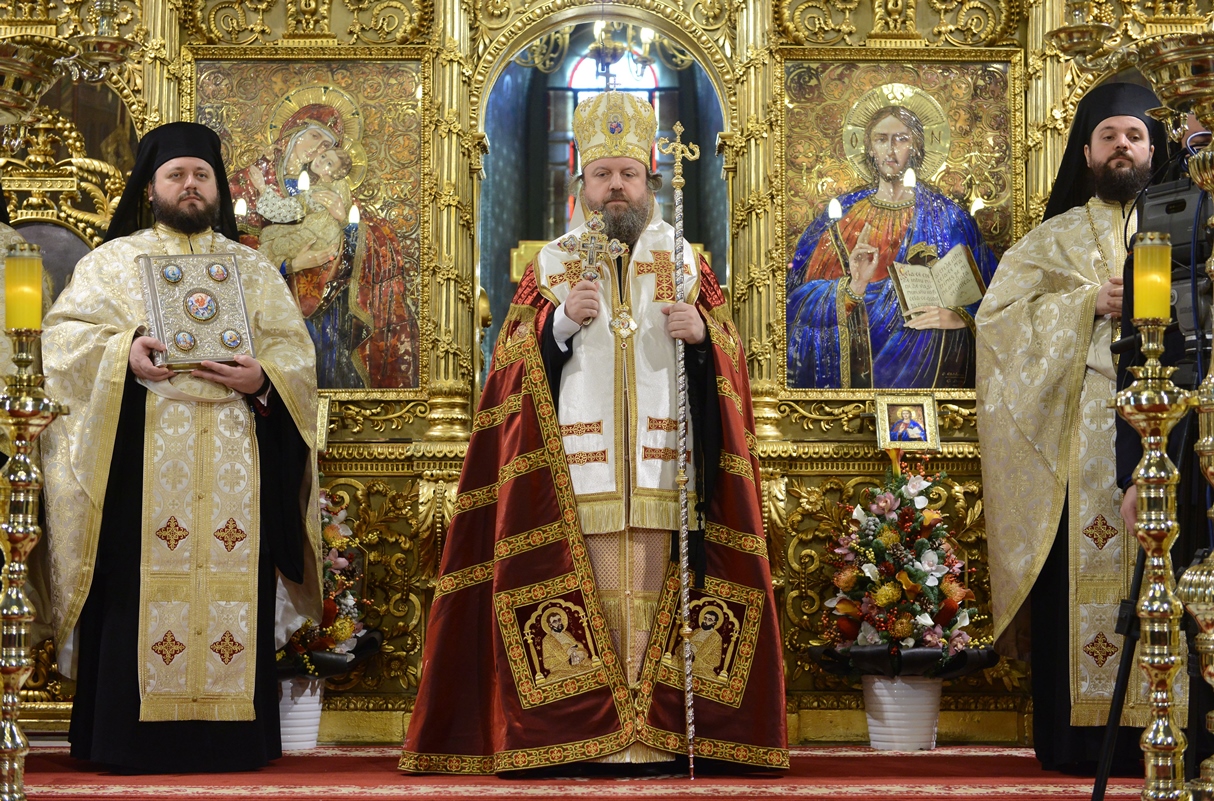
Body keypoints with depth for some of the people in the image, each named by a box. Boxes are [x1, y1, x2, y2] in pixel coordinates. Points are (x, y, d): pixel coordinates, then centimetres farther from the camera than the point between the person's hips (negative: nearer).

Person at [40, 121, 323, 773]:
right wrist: (124, 352, -14)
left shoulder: (255, 270, 18)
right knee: (143, 589, -8)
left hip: (234, 454, 2)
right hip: (143, 454, -1)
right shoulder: (113, 262, 14)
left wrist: (261, 377, -10)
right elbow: (64, 334, 4)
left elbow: (296, 353, 11)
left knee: (232, 585, -3)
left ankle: (230, 733, 1)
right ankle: (137, 735, -4)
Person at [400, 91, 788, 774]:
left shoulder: (683, 260, 15)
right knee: (589, 590, -7)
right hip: (578, 461, 0)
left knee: (657, 589, -5)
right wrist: (562, 320, -12)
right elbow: (517, 363, 5)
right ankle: (588, 730, -4)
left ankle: (657, 730, -2)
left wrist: (701, 332, -11)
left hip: (665, 457, 1)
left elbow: (728, 356, 10)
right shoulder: (553, 262, 13)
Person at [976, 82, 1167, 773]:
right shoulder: (1055, 239, 14)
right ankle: (1079, 734, -2)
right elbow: (999, 312, 2)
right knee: (1078, 569, -6)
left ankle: (1154, 731, -1)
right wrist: (1089, 304, -9)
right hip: (1075, 428, -1)